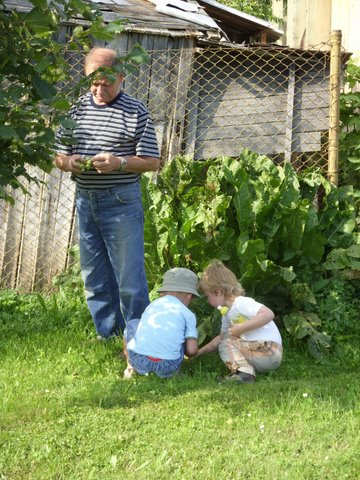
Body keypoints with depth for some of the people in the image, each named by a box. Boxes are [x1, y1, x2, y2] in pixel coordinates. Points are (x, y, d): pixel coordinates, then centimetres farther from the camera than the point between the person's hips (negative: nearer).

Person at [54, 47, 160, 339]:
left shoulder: (136, 112, -5)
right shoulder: (78, 109, 8)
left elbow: (152, 162, -5)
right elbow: (59, 156, 13)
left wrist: (119, 163, -21)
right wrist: (69, 162, -11)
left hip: (121, 202, -5)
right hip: (85, 201, 5)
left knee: (129, 276, -3)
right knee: (94, 276, 12)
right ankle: (107, 333, 25)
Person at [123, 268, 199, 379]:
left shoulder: (152, 305, 24)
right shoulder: (188, 314, 14)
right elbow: (192, 350, 6)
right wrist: (184, 352, 30)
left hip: (138, 359, 2)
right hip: (167, 366, -2)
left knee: (132, 324, 30)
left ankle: (131, 368, 21)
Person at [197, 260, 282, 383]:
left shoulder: (242, 303, -14)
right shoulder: (227, 313, 17)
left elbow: (268, 314, -28)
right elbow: (221, 337, 29)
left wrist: (241, 327, -24)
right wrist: (199, 352, 26)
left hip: (270, 349, -10)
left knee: (227, 343, -14)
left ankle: (244, 372, -30)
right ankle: (248, 370, -1)